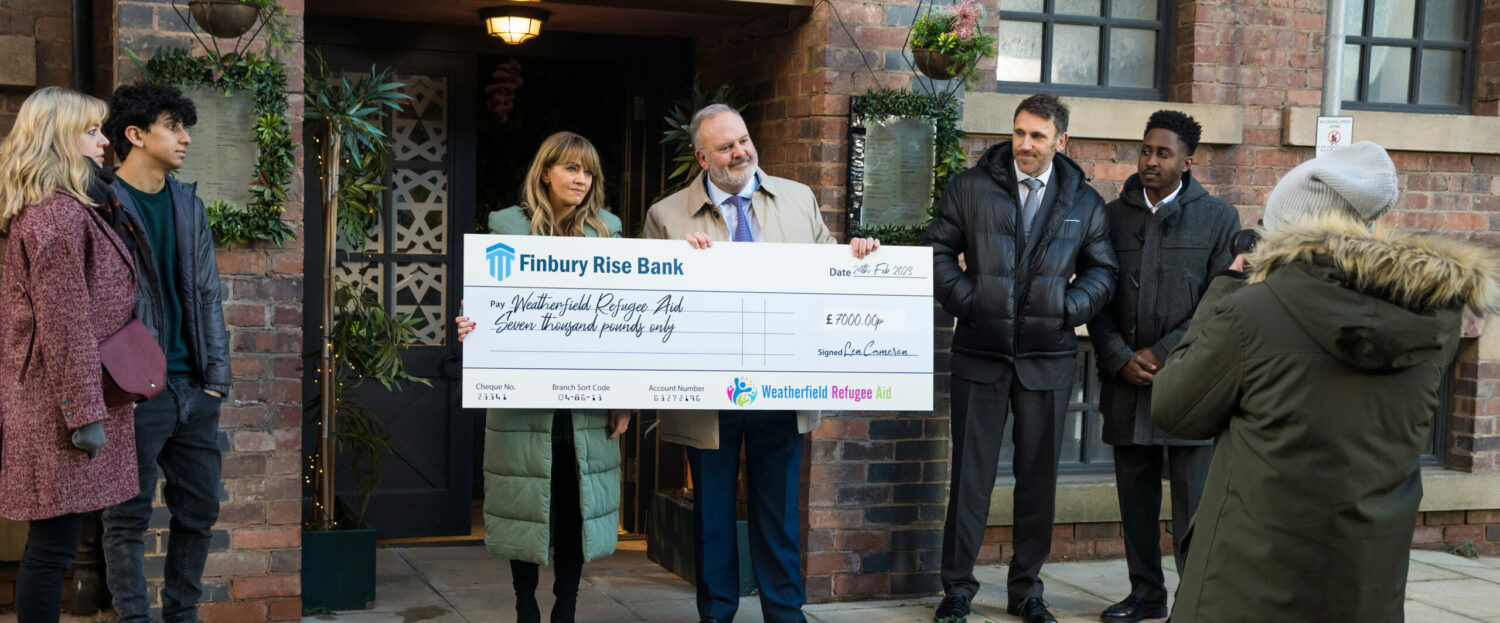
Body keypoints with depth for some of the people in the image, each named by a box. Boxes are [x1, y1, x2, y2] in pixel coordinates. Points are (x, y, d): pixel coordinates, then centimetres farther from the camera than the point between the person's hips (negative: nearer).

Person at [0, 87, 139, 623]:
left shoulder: (54, 209, 17)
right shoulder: (58, 215, -16)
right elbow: (65, 324, -20)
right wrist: (84, 413, -19)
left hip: (45, 399, 11)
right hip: (60, 401, -11)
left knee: (53, 543, 14)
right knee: (53, 545, -5)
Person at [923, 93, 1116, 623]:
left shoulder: (1083, 202, 7)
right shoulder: (971, 187, 2)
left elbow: (1101, 270, 11)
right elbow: (939, 249, 4)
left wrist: (1070, 308, -6)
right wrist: (963, 298, -8)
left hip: (1047, 358, 2)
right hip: (981, 354, -1)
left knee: (1039, 477, 8)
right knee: (971, 474, 1)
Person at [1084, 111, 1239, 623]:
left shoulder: (1219, 219, 3)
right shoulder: (1113, 215, 9)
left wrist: (1162, 354, -10)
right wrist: (1120, 358, -6)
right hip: (1126, 379, 3)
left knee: (1193, 499, -3)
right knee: (1135, 497, 9)